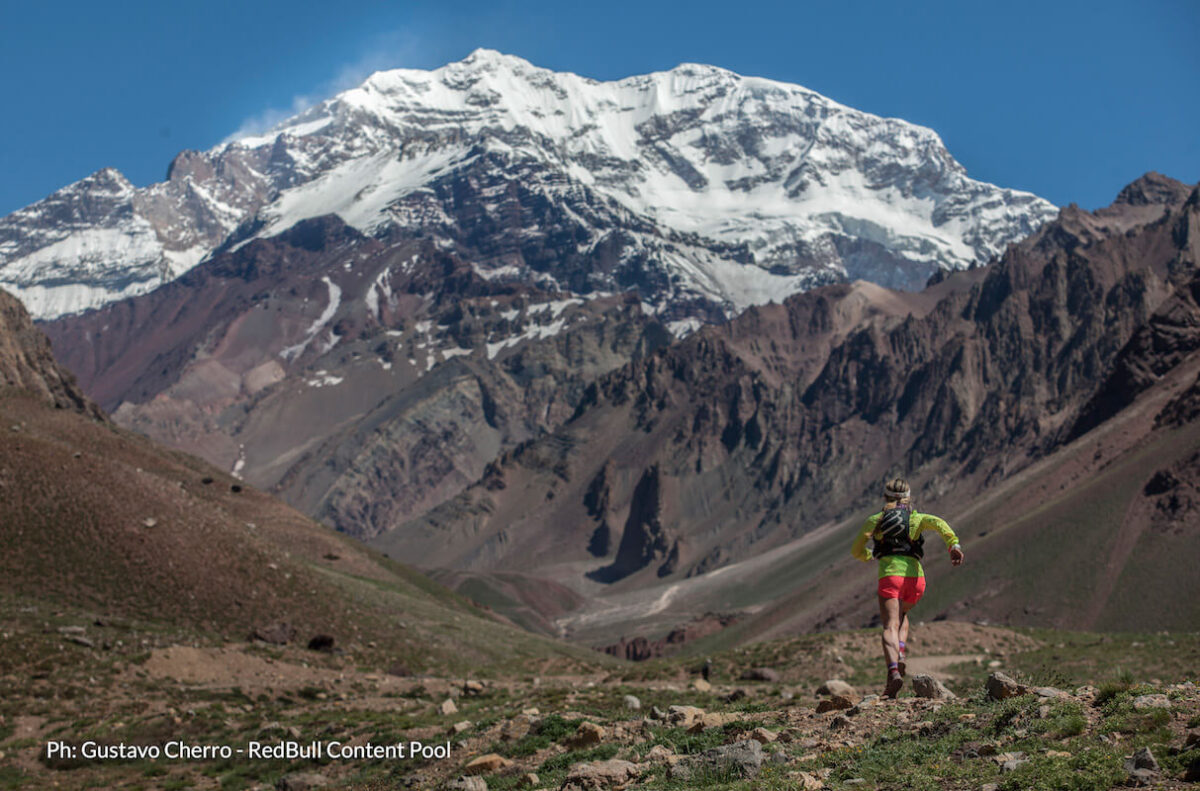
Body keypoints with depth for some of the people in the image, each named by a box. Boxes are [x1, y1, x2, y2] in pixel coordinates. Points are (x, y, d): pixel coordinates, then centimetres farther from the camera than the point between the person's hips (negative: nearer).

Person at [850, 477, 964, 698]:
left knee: (890, 626, -11)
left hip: (890, 575, -2)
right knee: (901, 614, 29)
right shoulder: (917, 518, 20)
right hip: (915, 577, 2)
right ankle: (900, 655, 5)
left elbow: (856, 550, 23)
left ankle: (893, 671, -36)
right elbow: (938, 523, -2)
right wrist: (953, 544, -16)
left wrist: (868, 555, 45)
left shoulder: (874, 520, 18)